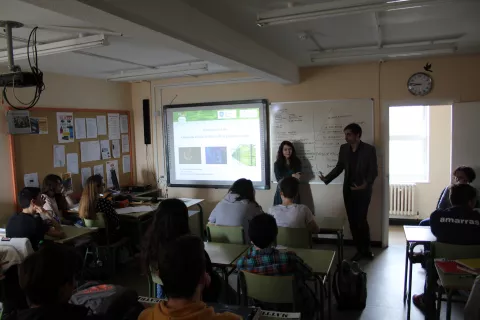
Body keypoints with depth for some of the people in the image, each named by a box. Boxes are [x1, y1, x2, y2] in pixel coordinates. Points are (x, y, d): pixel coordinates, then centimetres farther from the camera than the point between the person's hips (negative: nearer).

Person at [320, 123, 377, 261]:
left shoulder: (369, 149, -10)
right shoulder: (343, 148, 3)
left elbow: (374, 171, -9)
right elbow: (339, 167, 10)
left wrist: (366, 184, -26)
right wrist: (327, 178, -2)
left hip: (363, 190, -4)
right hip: (348, 190, 4)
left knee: (361, 220, -4)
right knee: (353, 221, 6)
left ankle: (366, 249, 19)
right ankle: (360, 250, 19)